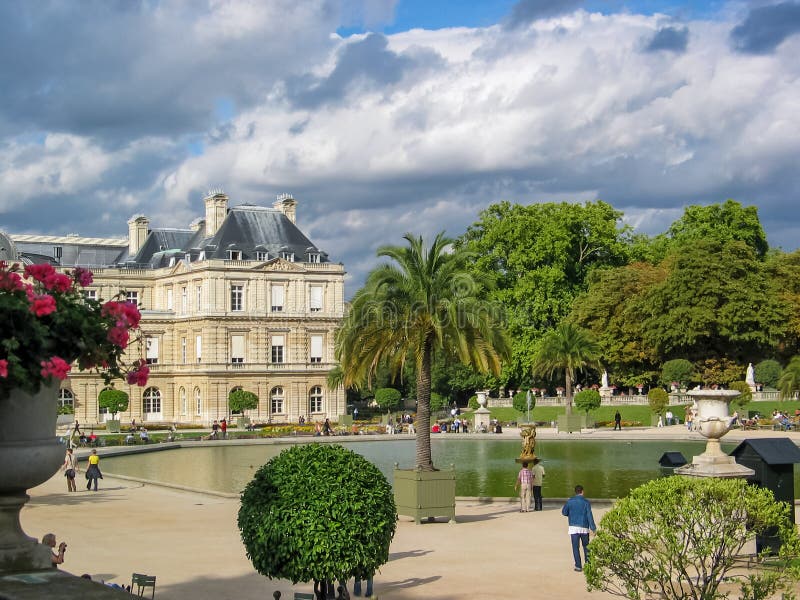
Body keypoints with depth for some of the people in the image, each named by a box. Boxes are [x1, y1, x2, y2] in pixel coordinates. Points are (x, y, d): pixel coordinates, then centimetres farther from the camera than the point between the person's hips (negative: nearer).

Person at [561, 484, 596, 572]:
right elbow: (589, 515, -7)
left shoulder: (570, 501, 0)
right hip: (584, 527, 0)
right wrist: (593, 528, -6)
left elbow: (564, 512, 6)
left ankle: (578, 566, -1)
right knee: (586, 546, 17)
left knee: (576, 547, 2)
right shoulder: (586, 502, -3)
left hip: (574, 527, 0)